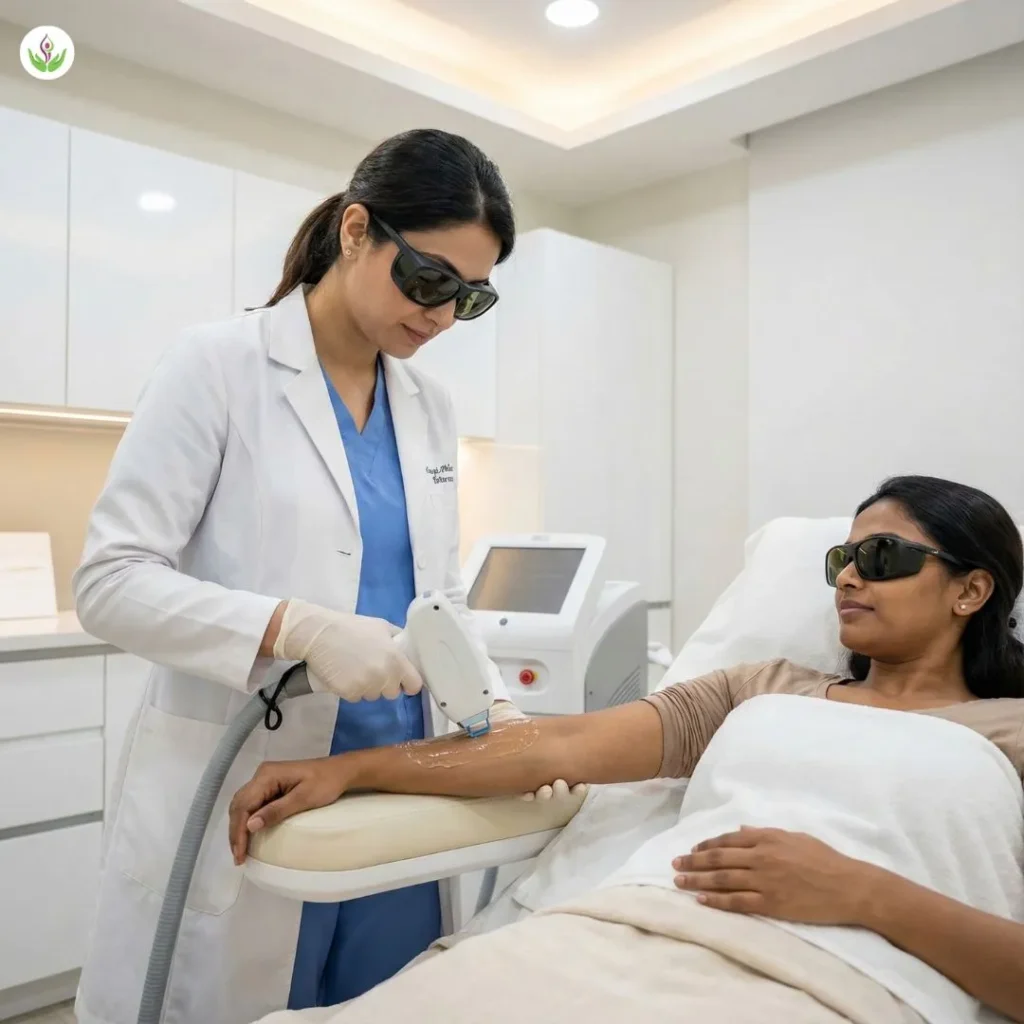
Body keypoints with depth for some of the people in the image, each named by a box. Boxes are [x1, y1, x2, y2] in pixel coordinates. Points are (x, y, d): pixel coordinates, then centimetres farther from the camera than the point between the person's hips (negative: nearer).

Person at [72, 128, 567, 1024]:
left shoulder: (431, 407, 8)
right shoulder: (220, 365, -8)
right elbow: (110, 580, -13)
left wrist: (493, 705, -6)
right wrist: (298, 628, -27)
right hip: (242, 801, -5)